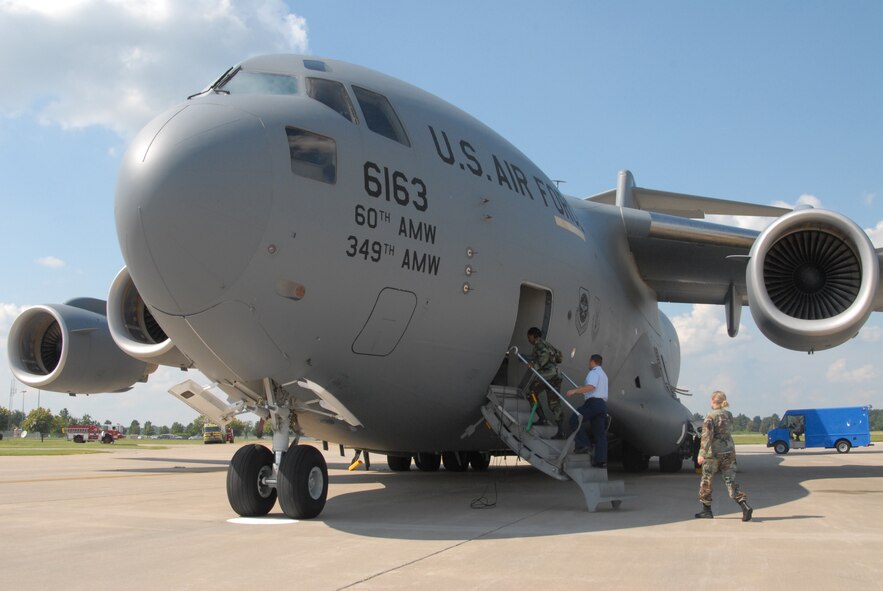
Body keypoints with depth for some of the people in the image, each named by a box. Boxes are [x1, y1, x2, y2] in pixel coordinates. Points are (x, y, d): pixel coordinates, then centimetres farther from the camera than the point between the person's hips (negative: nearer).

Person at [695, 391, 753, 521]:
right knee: (731, 481, 2)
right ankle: (745, 506, -16)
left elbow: (706, 436, -18)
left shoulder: (711, 416, -11)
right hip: (729, 452, 5)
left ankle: (706, 510, 16)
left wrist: (702, 454, -20)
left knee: (706, 481, 9)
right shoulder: (729, 415, 8)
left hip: (714, 453, -5)